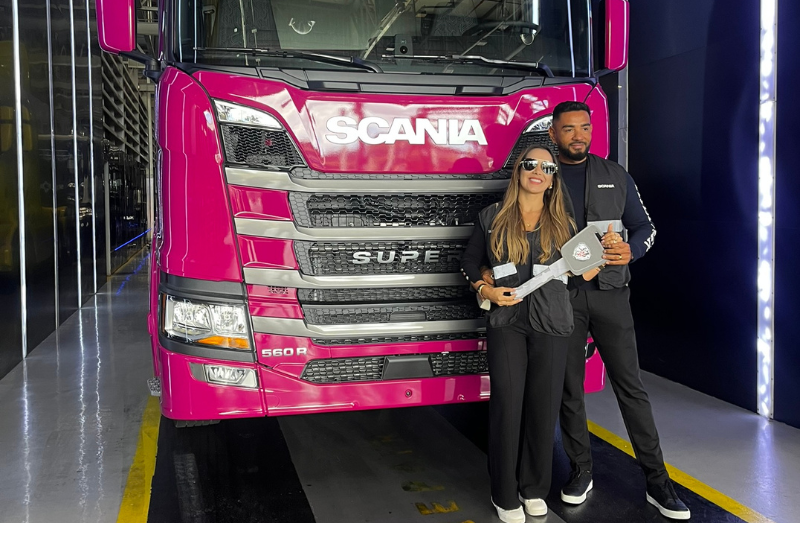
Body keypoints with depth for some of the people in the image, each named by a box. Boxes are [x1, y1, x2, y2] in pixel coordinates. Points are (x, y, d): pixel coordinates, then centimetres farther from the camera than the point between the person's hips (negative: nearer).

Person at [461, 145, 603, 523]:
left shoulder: (562, 223, 10)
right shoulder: (492, 218, 6)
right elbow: (469, 262, 12)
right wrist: (486, 290, -4)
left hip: (550, 324, 2)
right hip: (506, 321, -1)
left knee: (544, 406, 6)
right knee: (507, 405, -3)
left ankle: (534, 488, 24)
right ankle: (505, 495, 12)